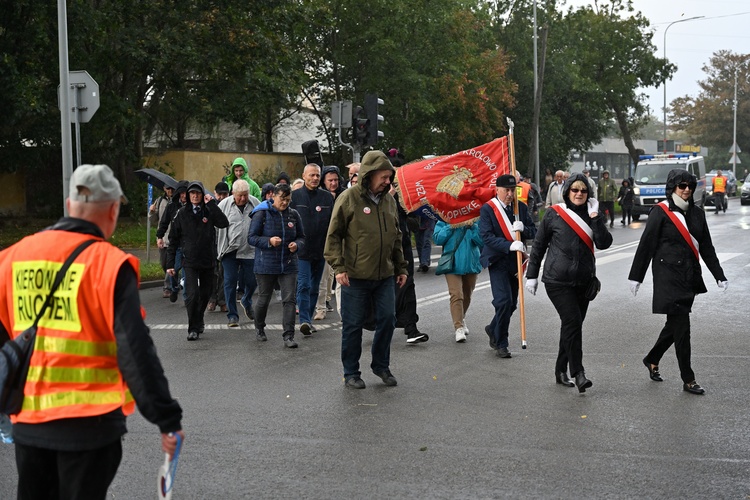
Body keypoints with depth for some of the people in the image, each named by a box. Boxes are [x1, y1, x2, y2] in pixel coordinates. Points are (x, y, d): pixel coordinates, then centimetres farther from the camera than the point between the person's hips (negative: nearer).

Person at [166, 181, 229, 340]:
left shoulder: (209, 211, 2)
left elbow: (224, 223, -17)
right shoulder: (182, 213, 1)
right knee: (192, 294, -14)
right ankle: (193, 329, -4)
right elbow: (173, 239, 4)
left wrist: (211, 204, -16)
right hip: (190, 262, -2)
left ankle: (199, 321, 36)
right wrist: (170, 264, 0)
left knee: (205, 294, 13)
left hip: (208, 261, 2)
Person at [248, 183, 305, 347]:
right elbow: (251, 237, -7)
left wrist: (297, 245, -11)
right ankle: (259, 328, 35)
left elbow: (301, 237, 12)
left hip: (288, 265, 2)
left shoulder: (293, 215, 4)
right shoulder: (262, 214, -7)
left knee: (289, 300, -5)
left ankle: (288, 335, -2)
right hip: (266, 265, -2)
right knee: (264, 299, 11)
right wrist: (269, 241, -22)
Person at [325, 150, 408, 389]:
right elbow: (334, 235, -6)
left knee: (387, 320, 6)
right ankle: (351, 372, 17)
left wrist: (400, 268, 18)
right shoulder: (349, 198, -8)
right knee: (353, 324, 4)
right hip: (355, 276, -5)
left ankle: (381, 365, 25)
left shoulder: (388, 200, 10)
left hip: (385, 275, 5)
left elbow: (396, 237, 19)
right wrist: (338, 267, -13)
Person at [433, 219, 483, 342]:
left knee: (467, 295, 19)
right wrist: (450, 227, -14)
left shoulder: (475, 220, 0)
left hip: (471, 263, 3)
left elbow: (482, 242, -7)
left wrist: (473, 227, -18)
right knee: (456, 295, -15)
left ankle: (461, 319, 42)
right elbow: (437, 239, -7)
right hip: (452, 264, -3)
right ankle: (459, 327, -16)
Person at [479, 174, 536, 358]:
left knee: (511, 304, 12)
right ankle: (501, 343, -2)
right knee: (504, 301, -15)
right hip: (498, 261, -5)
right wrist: (509, 245, -27)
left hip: (515, 262, 5)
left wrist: (523, 229, -16)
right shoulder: (487, 209, -8)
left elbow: (533, 232, 7)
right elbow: (486, 236, -16)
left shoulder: (521, 207, 7)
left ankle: (493, 330, 39)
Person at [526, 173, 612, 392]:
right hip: (558, 281, -4)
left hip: (584, 282, 4)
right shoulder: (554, 214, -2)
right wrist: (532, 275, 3)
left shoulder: (593, 216, 6)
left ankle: (561, 370, 24)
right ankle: (578, 373, -12)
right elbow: (538, 246, 3)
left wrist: (595, 217, -14)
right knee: (572, 321, -16)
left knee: (571, 325, 11)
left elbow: (604, 243, -9)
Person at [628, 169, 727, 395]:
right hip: (668, 276, -6)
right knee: (681, 325, -8)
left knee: (675, 323, 14)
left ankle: (652, 360, 36)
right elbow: (646, 245, -6)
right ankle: (688, 380, -2)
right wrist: (635, 276, -6)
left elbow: (707, 248, 15)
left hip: (690, 277, 7)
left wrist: (719, 275, 11)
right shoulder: (660, 212, -7)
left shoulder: (696, 214, 11)